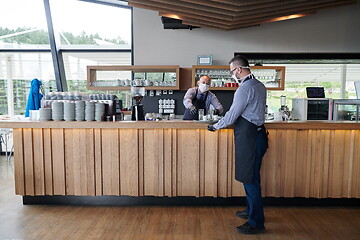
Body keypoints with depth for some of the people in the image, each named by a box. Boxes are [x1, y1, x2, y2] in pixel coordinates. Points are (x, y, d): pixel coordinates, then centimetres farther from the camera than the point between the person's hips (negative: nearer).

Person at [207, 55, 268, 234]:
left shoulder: (245, 88, -16)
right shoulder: (259, 85, 14)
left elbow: (233, 114, -15)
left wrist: (216, 126, 0)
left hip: (248, 137, -10)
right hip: (256, 133, 10)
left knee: (250, 179, -2)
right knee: (250, 177, 20)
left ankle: (256, 223, 9)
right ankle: (251, 211, 35)